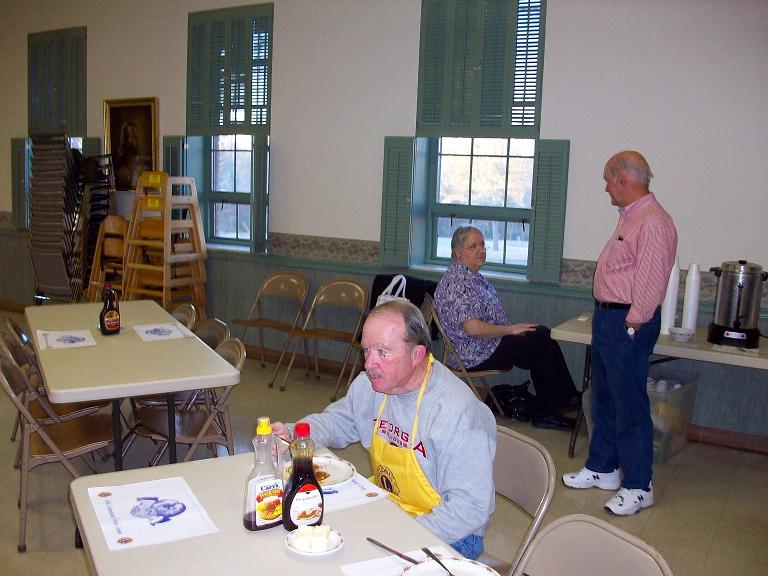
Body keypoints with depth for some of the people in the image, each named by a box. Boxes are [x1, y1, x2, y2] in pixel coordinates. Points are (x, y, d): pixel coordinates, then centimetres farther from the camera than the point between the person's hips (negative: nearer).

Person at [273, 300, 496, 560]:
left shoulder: (460, 414, -28)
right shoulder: (370, 384, -2)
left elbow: (469, 509, -26)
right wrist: (290, 434, -3)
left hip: (449, 536, -7)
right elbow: (334, 420, 16)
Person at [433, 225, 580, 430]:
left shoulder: (473, 276, 13)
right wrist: (511, 329, -18)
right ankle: (567, 396, 10)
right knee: (542, 338, -11)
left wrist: (512, 329, 8)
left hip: (486, 345, 11)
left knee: (541, 335, 6)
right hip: (476, 355, -11)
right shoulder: (457, 282, -21)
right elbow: (473, 328, -28)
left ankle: (544, 413, 7)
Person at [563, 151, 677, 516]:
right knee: (604, 399, 18)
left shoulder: (653, 223, -19)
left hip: (627, 324, -10)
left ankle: (638, 486, 12)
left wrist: (631, 326, -20)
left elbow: (650, 282, -23)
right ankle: (602, 469, 33)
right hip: (606, 317, 10)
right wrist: (607, 318, 16)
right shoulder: (629, 216, 15)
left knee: (629, 406, -1)